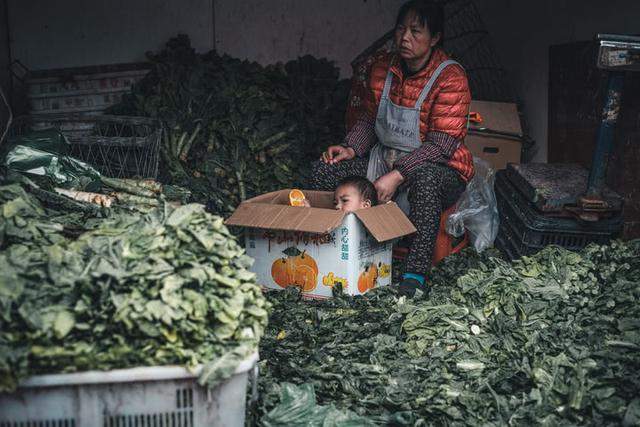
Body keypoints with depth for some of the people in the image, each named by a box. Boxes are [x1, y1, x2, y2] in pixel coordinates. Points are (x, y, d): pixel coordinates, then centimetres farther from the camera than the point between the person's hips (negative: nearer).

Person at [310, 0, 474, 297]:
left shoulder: (450, 78, -16)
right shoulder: (382, 70, 4)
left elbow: (441, 144, -22)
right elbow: (368, 119, 14)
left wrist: (398, 175, -30)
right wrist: (351, 148, -6)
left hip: (435, 167, -6)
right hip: (384, 159, 6)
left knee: (426, 178, -41)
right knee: (325, 169, -11)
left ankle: (415, 276, -38)